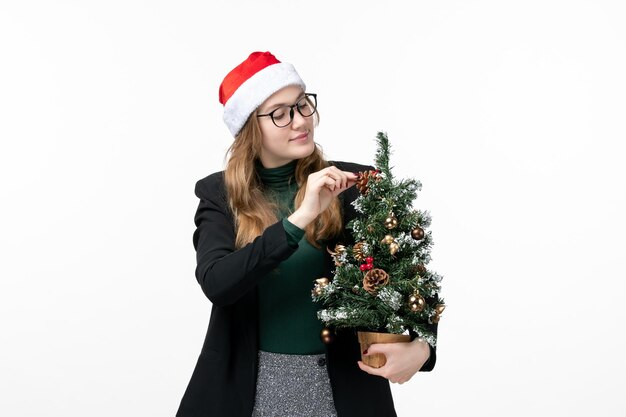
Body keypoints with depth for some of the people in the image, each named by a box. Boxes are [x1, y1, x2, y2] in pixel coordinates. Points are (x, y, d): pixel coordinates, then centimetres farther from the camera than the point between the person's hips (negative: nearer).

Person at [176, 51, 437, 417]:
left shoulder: (354, 184, -5)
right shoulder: (219, 195, -3)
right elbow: (215, 282, -18)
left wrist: (422, 345, -23)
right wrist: (299, 219, -27)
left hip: (342, 384, 0)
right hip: (247, 384, 0)